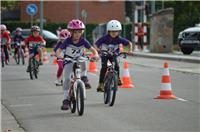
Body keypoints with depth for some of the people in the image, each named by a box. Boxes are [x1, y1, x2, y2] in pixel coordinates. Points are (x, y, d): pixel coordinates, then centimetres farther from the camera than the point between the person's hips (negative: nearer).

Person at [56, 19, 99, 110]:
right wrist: (59, 56, -45)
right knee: (67, 78, -18)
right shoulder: (67, 41, -19)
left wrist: (96, 55, -38)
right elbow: (58, 50, -23)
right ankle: (66, 99, -11)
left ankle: (84, 77, -13)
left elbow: (93, 49, -16)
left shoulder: (83, 41, -15)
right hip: (69, 61, -1)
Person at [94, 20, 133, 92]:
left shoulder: (119, 39, -20)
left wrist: (130, 50, -25)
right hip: (104, 54, -2)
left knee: (116, 66, -17)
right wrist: (97, 49, -49)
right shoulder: (104, 38, -26)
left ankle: (117, 78, 12)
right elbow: (96, 44, -28)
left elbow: (129, 43, -9)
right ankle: (101, 84, -18)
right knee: (104, 67, -21)